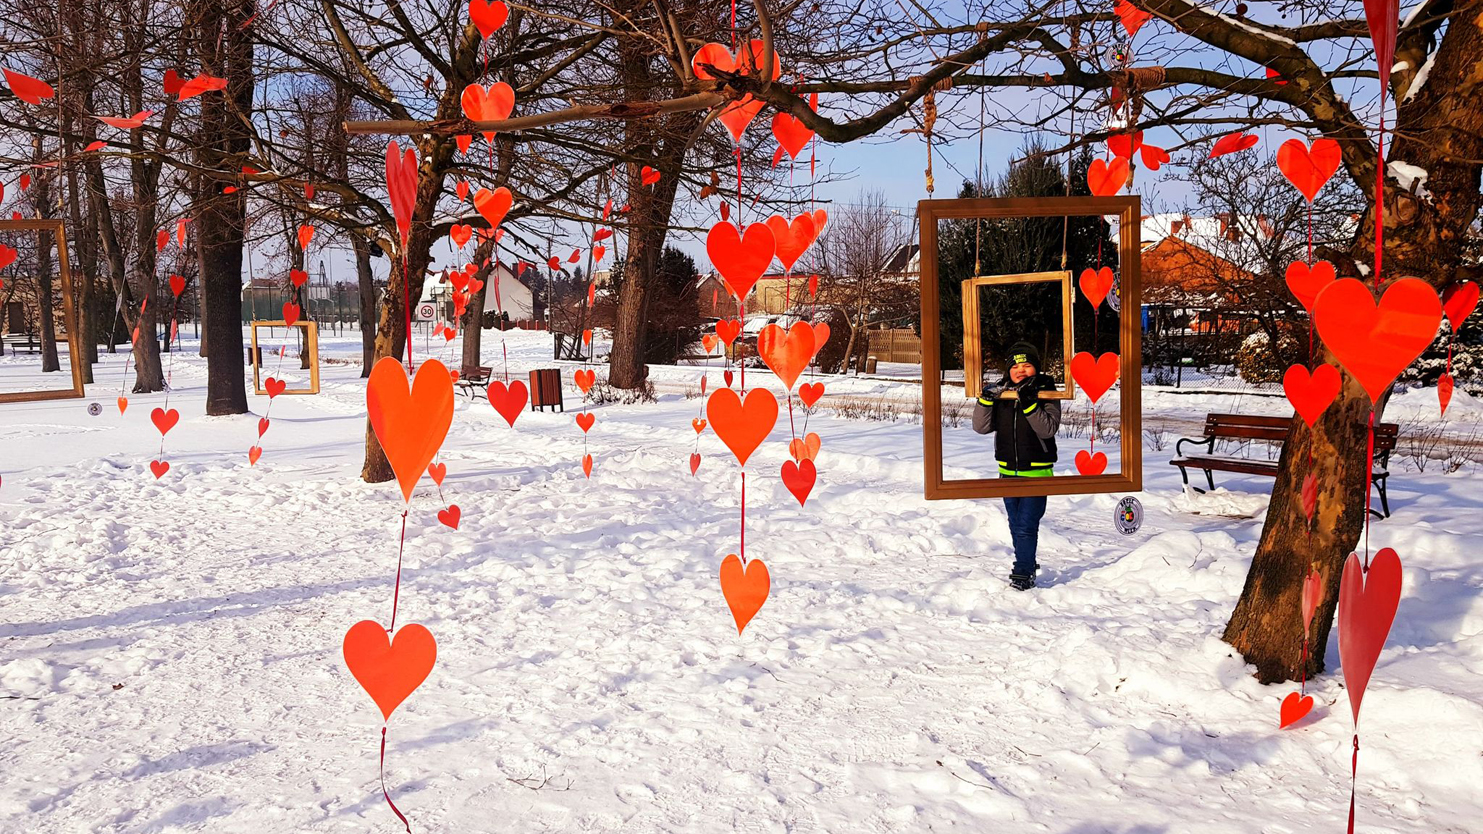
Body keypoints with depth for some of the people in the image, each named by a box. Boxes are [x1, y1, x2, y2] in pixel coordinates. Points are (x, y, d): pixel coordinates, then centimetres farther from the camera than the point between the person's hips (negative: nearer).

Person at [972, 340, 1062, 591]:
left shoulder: (1046, 394, -6)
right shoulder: (1000, 393, 3)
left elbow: (1048, 429, -20)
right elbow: (982, 427, -3)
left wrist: (1029, 404, -31)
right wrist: (985, 400, -18)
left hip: (1037, 472, -5)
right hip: (1008, 471, 5)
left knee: (1027, 526, -10)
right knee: (1016, 525, 16)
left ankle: (1024, 573, -1)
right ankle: (1026, 564, 33)